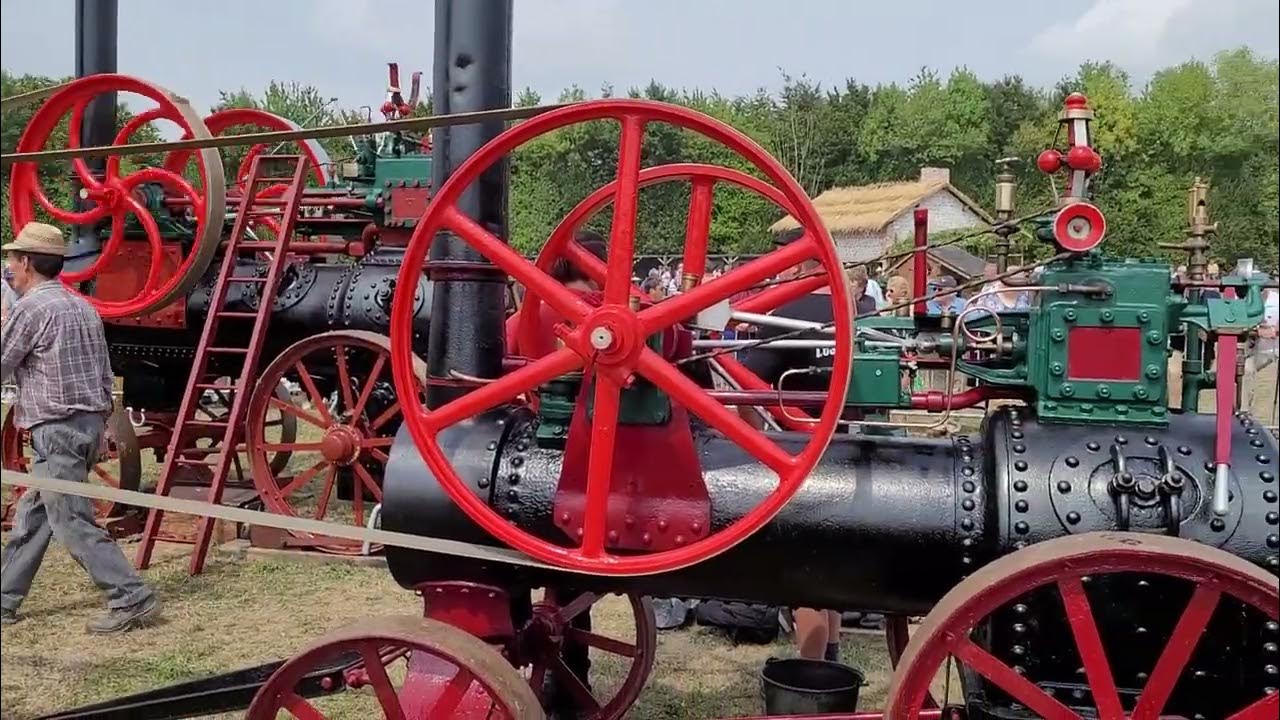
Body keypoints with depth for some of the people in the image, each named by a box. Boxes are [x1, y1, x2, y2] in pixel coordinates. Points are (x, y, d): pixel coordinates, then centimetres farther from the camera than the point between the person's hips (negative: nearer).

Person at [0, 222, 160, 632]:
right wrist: (99, 420, 22)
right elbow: (105, 375, 16)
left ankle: (132, 600, -9)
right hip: (89, 423, 9)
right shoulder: (82, 306, 15)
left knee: (72, 522, -7)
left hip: (58, 429, -9)